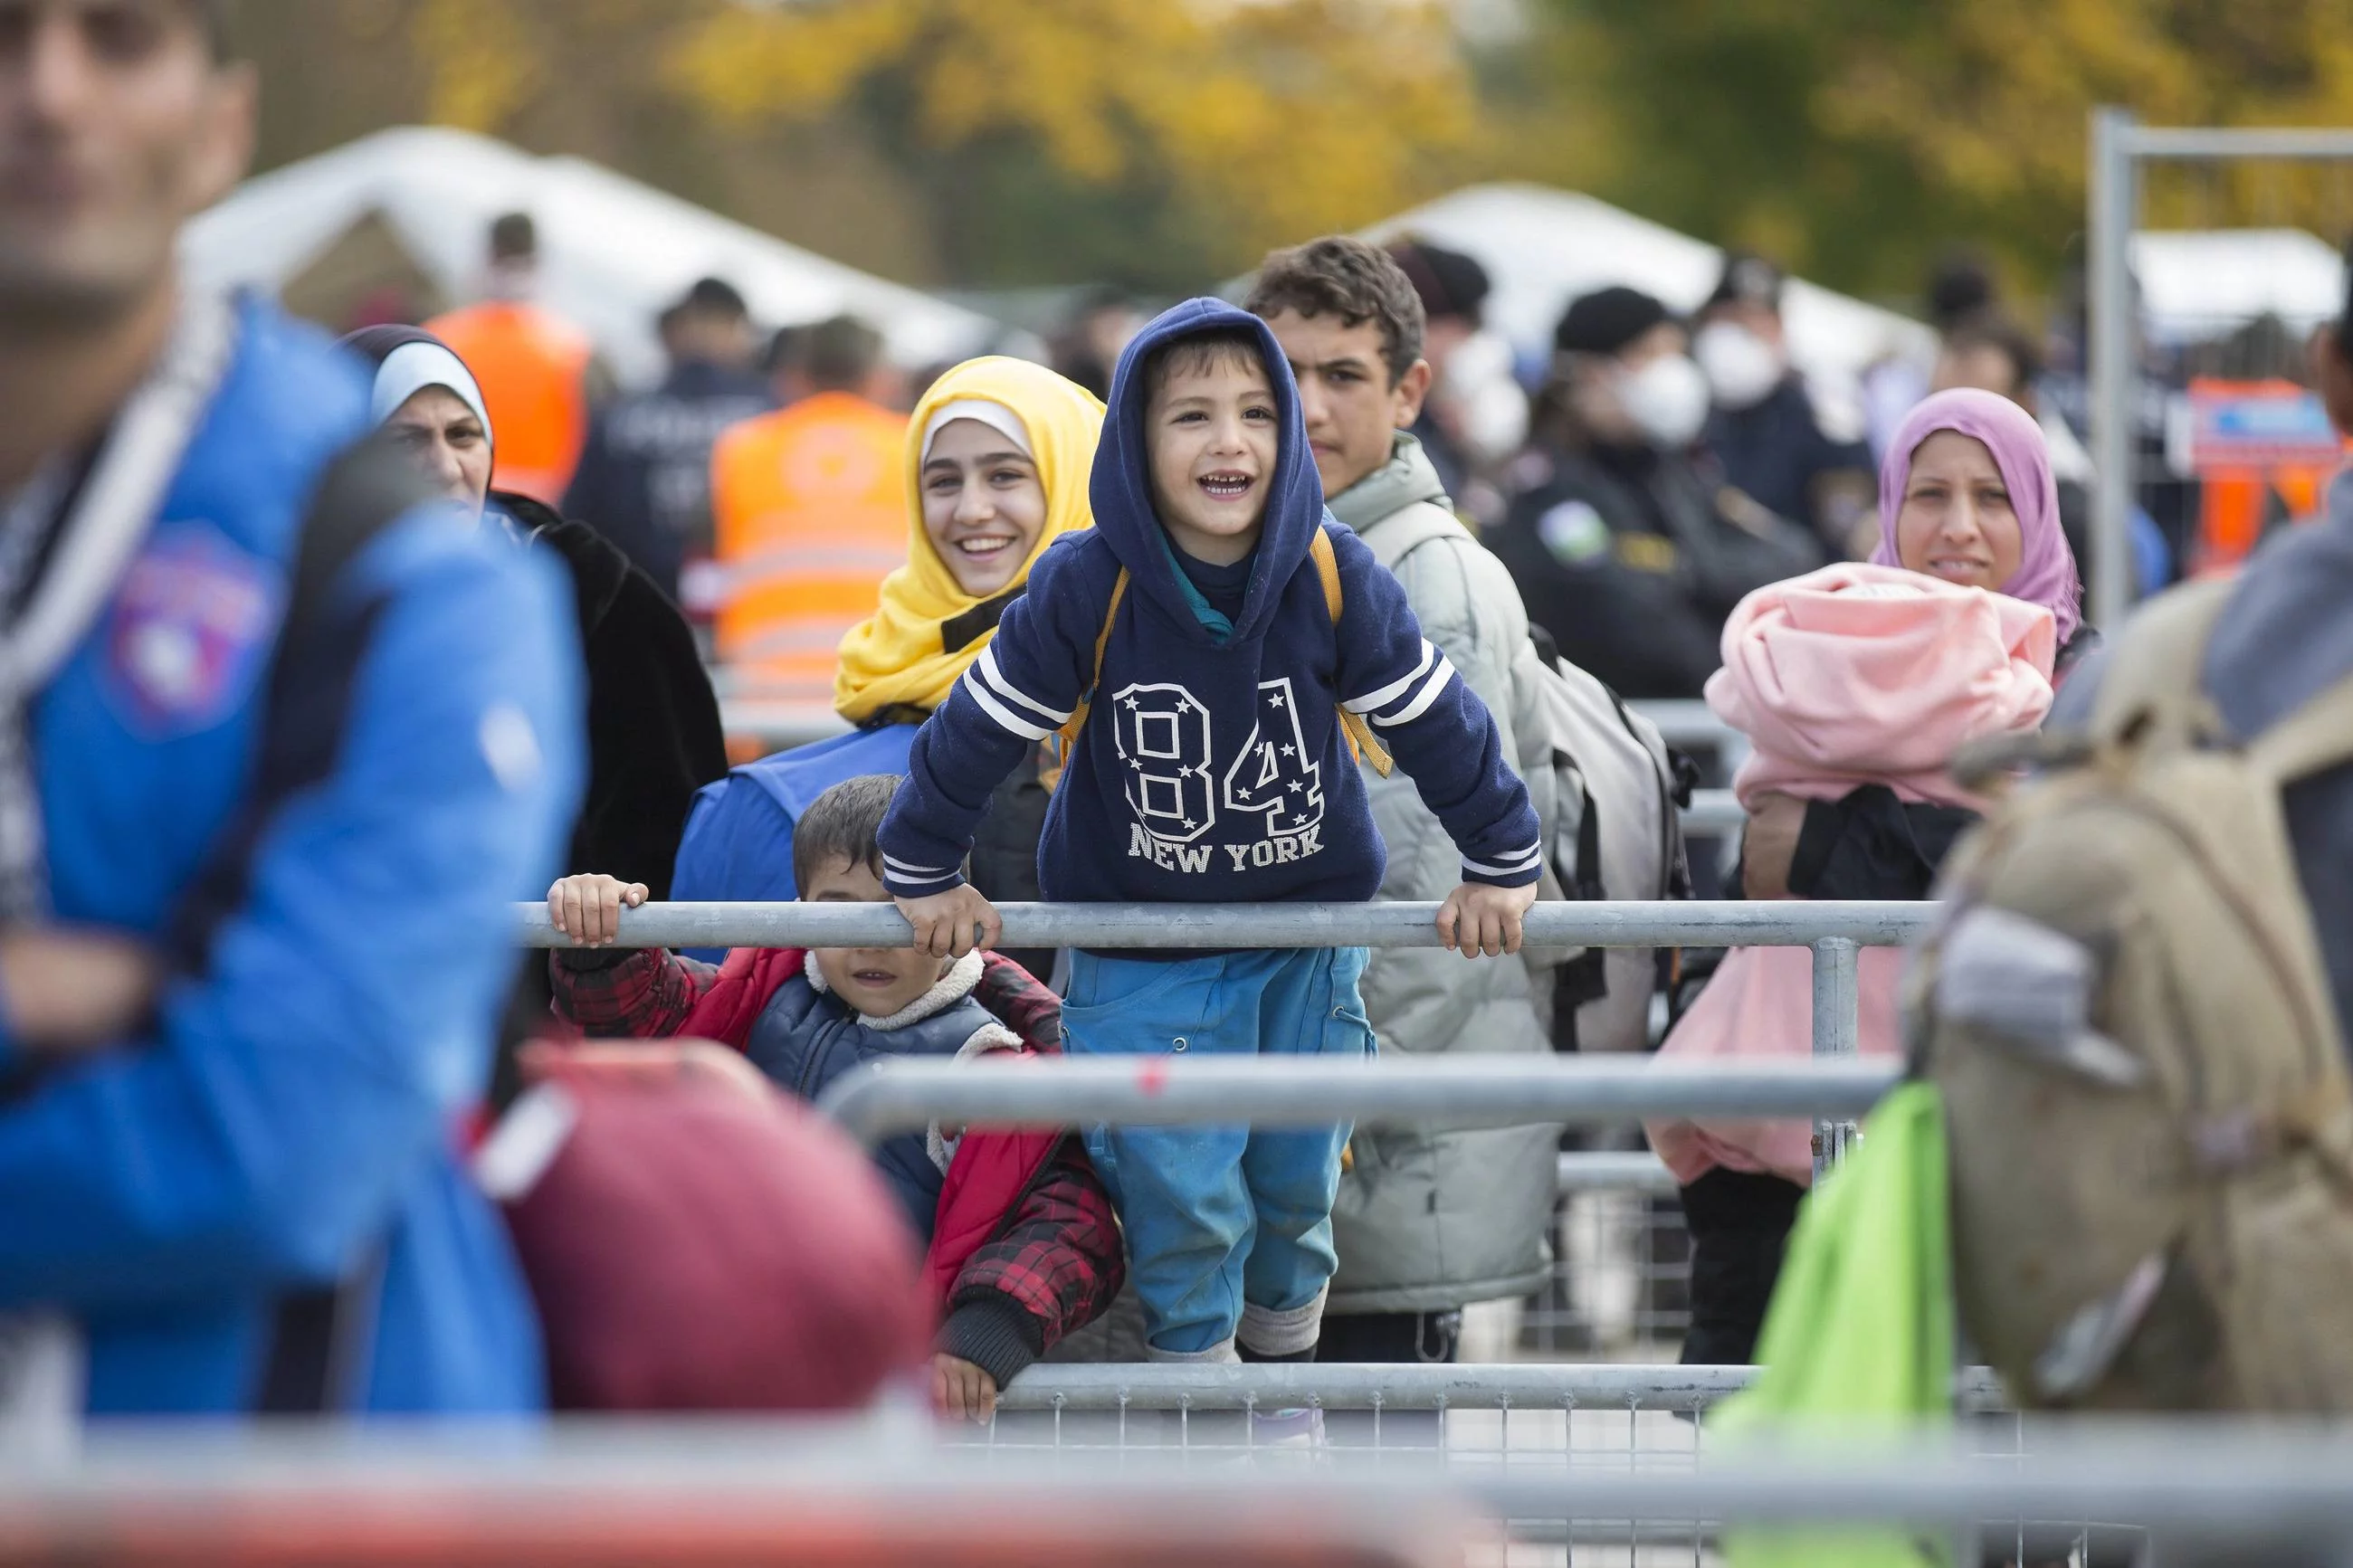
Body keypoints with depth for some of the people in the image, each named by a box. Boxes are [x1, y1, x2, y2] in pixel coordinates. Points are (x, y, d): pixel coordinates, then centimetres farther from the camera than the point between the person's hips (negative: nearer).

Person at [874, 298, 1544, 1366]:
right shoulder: (1086, 590, -21)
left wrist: (1501, 865, 1)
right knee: (1180, 1193, -6)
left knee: (1296, 1180, 10)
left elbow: (1437, 719, -5)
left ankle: (1286, 1372, 35)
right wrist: (924, 873, 0)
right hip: (1142, 949, -2)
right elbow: (981, 726, -9)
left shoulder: (1334, 579, -16)